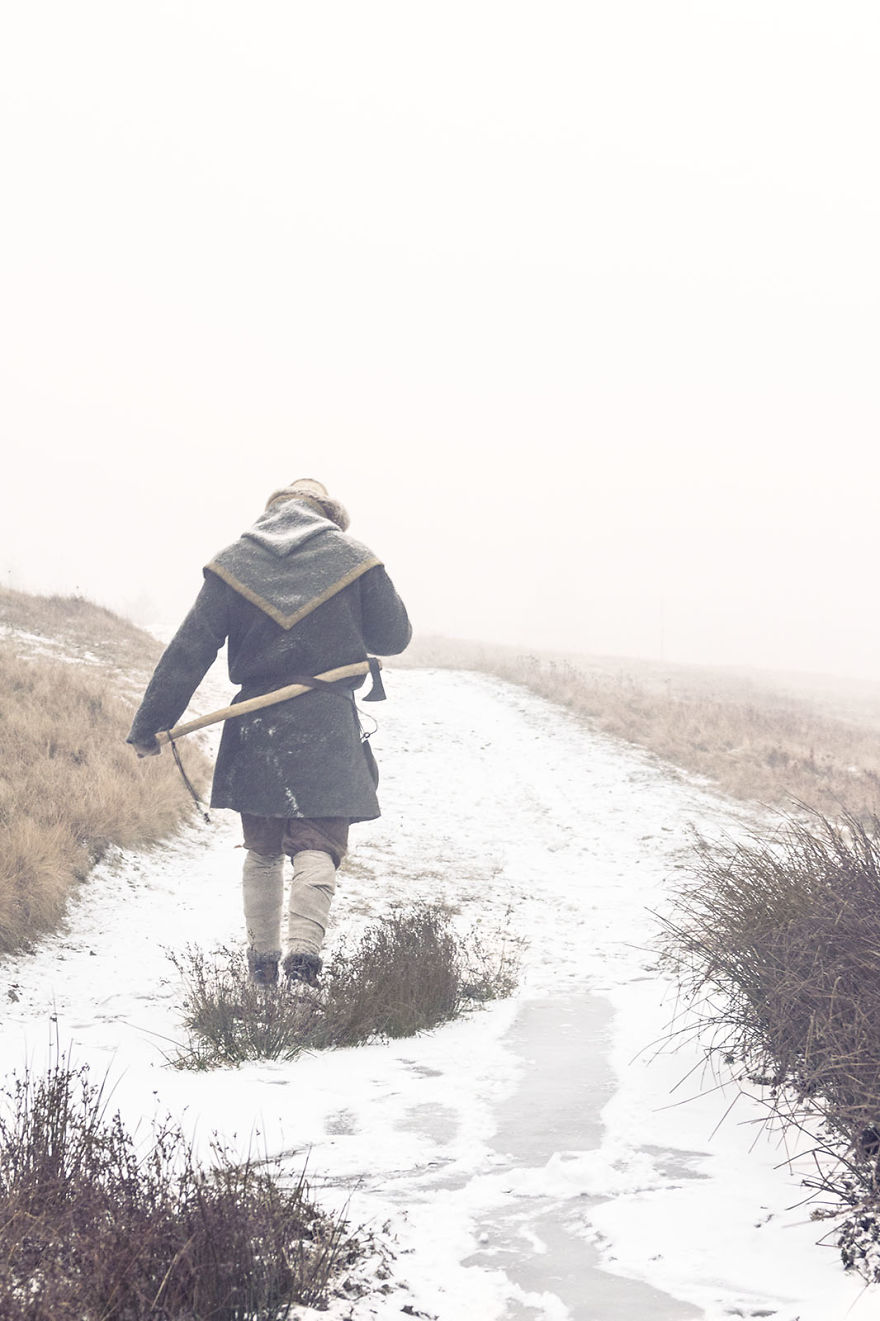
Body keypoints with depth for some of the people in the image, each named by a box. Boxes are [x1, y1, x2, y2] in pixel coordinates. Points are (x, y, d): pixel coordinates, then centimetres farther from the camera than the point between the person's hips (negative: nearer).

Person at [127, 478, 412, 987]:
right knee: (318, 849, -4)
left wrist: (149, 726, 3)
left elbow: (188, 650, 1)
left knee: (262, 850, 17)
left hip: (255, 729, 3)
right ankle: (304, 950, -25)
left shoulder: (233, 563, 5)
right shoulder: (352, 558, 1)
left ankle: (262, 961, 22)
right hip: (327, 726, -2)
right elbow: (394, 637, 8)